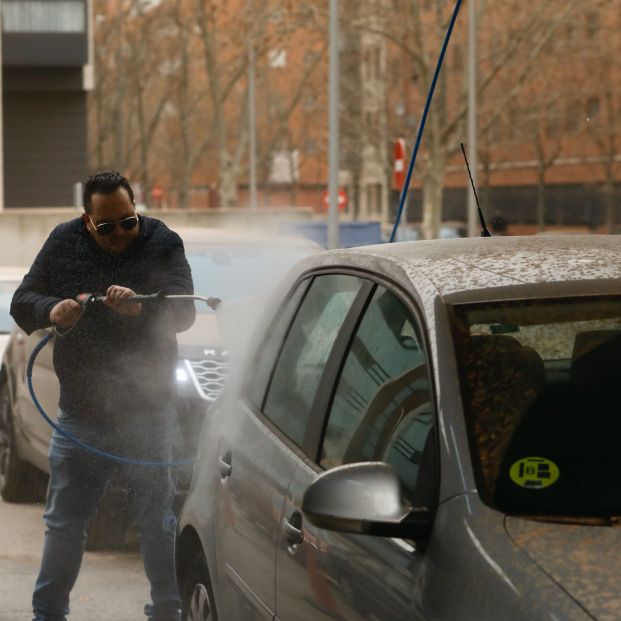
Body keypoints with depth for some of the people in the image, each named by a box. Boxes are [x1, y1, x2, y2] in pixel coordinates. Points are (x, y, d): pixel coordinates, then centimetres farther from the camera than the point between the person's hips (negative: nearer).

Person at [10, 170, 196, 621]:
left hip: (148, 413, -2)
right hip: (81, 411, 2)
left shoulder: (162, 243, -5)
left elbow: (183, 312, -17)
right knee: (65, 522, 8)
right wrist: (51, 310, -20)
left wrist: (141, 307, -38)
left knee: (157, 523, 4)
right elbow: (22, 301, 2)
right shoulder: (64, 243, 2)